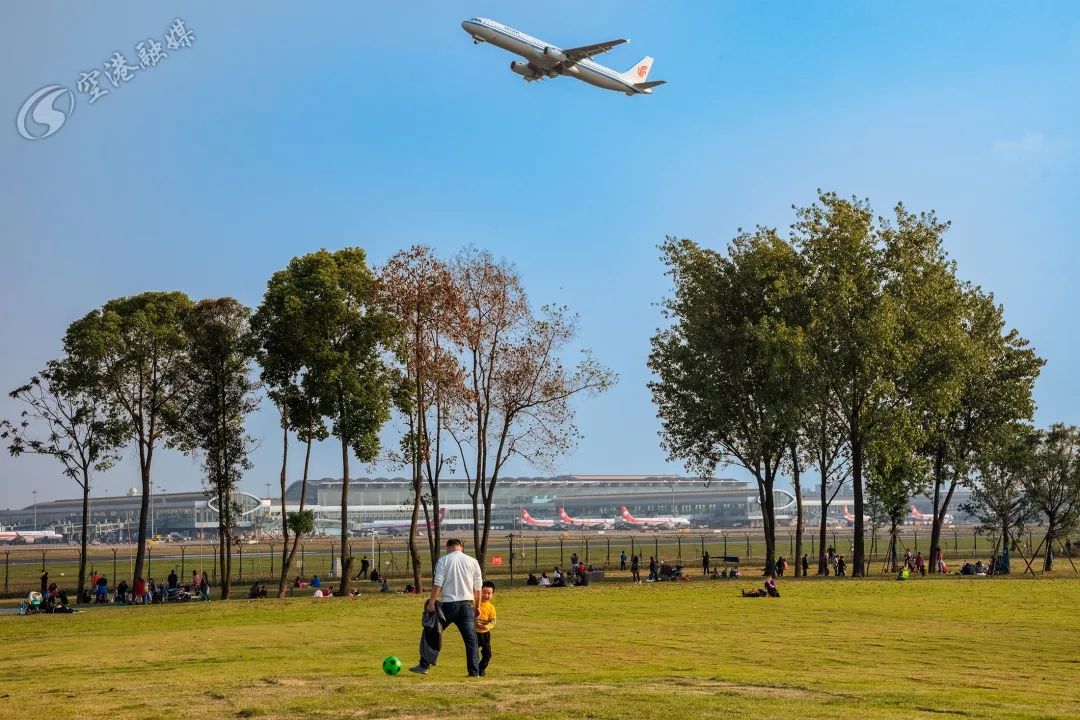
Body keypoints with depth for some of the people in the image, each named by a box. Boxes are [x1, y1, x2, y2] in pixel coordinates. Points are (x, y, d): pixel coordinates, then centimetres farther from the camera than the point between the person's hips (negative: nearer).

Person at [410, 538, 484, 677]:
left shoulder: (443, 560, 0)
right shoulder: (472, 562, 8)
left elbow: (437, 583, -8)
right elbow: (478, 586, 8)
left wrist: (431, 602, -8)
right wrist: (477, 606, 15)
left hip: (448, 604, -2)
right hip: (467, 604, 2)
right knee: (471, 639, 7)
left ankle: (424, 665, 6)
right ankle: (474, 671, 4)